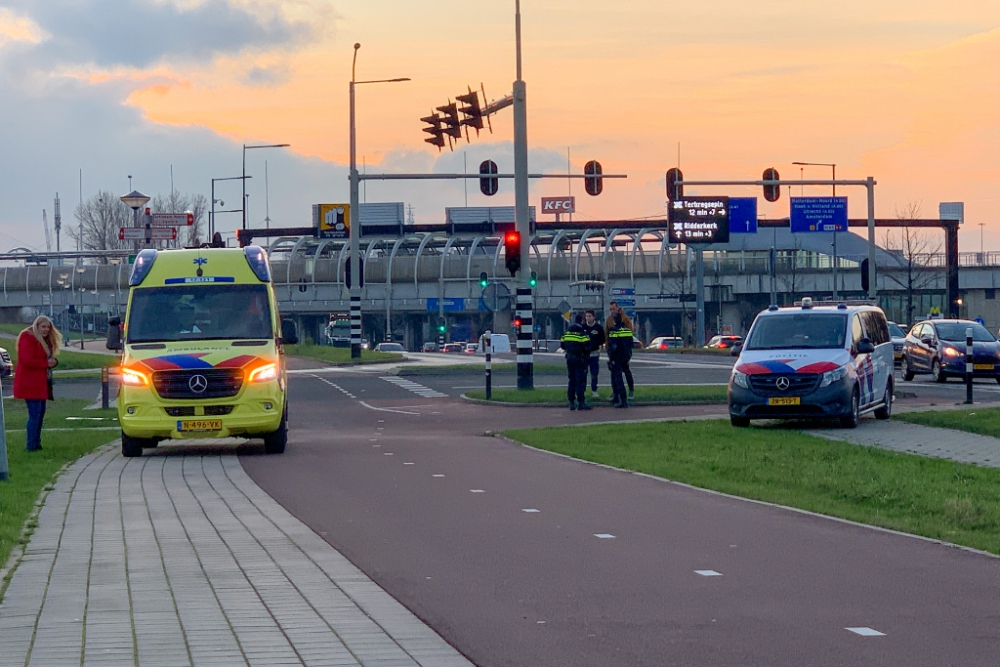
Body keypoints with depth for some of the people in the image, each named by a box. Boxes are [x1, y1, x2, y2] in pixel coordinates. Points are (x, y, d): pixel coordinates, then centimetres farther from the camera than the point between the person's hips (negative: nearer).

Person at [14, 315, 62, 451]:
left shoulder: (45, 340, 18)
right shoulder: (28, 338, -13)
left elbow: (47, 358, 20)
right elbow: (27, 360, -23)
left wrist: (53, 362, -4)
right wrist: (46, 363, -18)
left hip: (40, 383, 10)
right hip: (30, 382, -10)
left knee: (40, 413, 12)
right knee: (35, 413, -12)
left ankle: (36, 443, 19)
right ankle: (31, 445, -10)